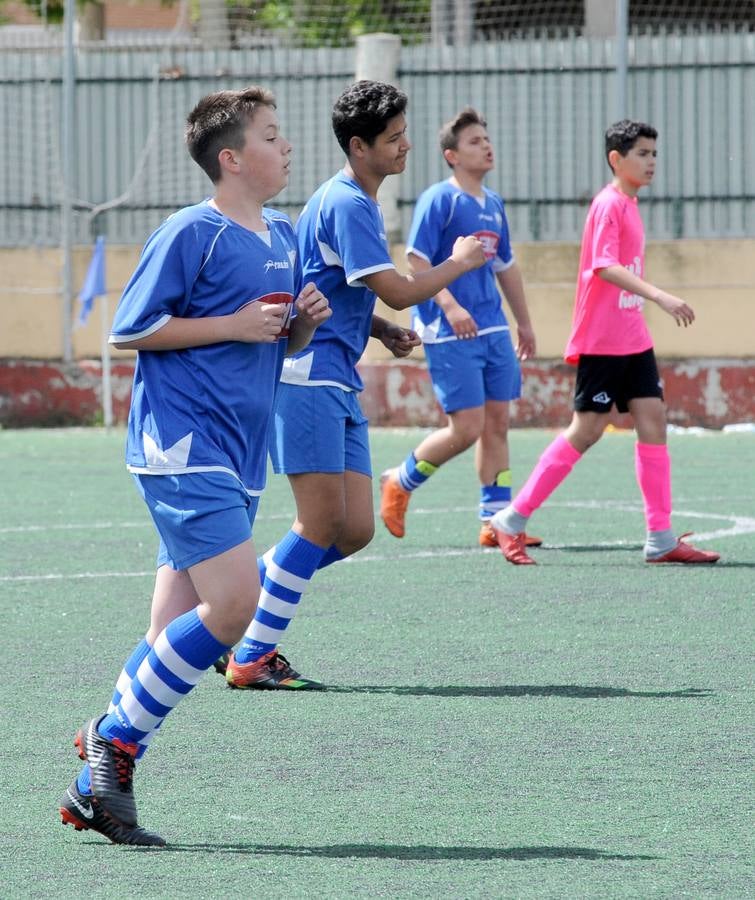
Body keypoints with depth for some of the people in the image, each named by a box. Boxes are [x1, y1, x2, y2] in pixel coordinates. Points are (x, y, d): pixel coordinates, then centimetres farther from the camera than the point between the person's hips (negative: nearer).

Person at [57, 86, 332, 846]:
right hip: (183, 448, -8)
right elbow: (128, 331, -9)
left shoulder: (283, 239, 15)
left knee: (179, 636, 5)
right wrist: (234, 325, -14)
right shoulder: (191, 234, -9)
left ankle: (95, 789, 9)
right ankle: (116, 737, -6)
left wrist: (305, 321, 3)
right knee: (233, 601, -20)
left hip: (238, 459, 8)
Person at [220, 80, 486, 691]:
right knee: (323, 522, -9)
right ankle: (251, 659, -2)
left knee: (355, 530, 4)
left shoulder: (358, 203, 18)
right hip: (307, 377, -10)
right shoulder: (346, 206, -14)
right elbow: (398, 291, -19)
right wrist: (459, 263, -3)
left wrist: (385, 332, 14)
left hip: (339, 386, 10)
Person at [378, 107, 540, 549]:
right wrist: (450, 307, -26)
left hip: (494, 330, 8)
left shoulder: (493, 205, 14)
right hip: (451, 333, -8)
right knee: (466, 428, -10)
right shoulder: (439, 200, -9)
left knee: (497, 422, 6)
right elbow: (417, 263, -15)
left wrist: (524, 322, 26)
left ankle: (496, 521, 10)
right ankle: (399, 483, 12)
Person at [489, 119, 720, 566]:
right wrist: (661, 297, -34)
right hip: (602, 341, -9)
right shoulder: (608, 205, -14)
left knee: (653, 420, 0)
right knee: (587, 430, -5)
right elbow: (605, 266, -26)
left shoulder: (629, 205, 14)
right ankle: (513, 520, 4)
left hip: (633, 339, 9)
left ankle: (661, 539, 0)